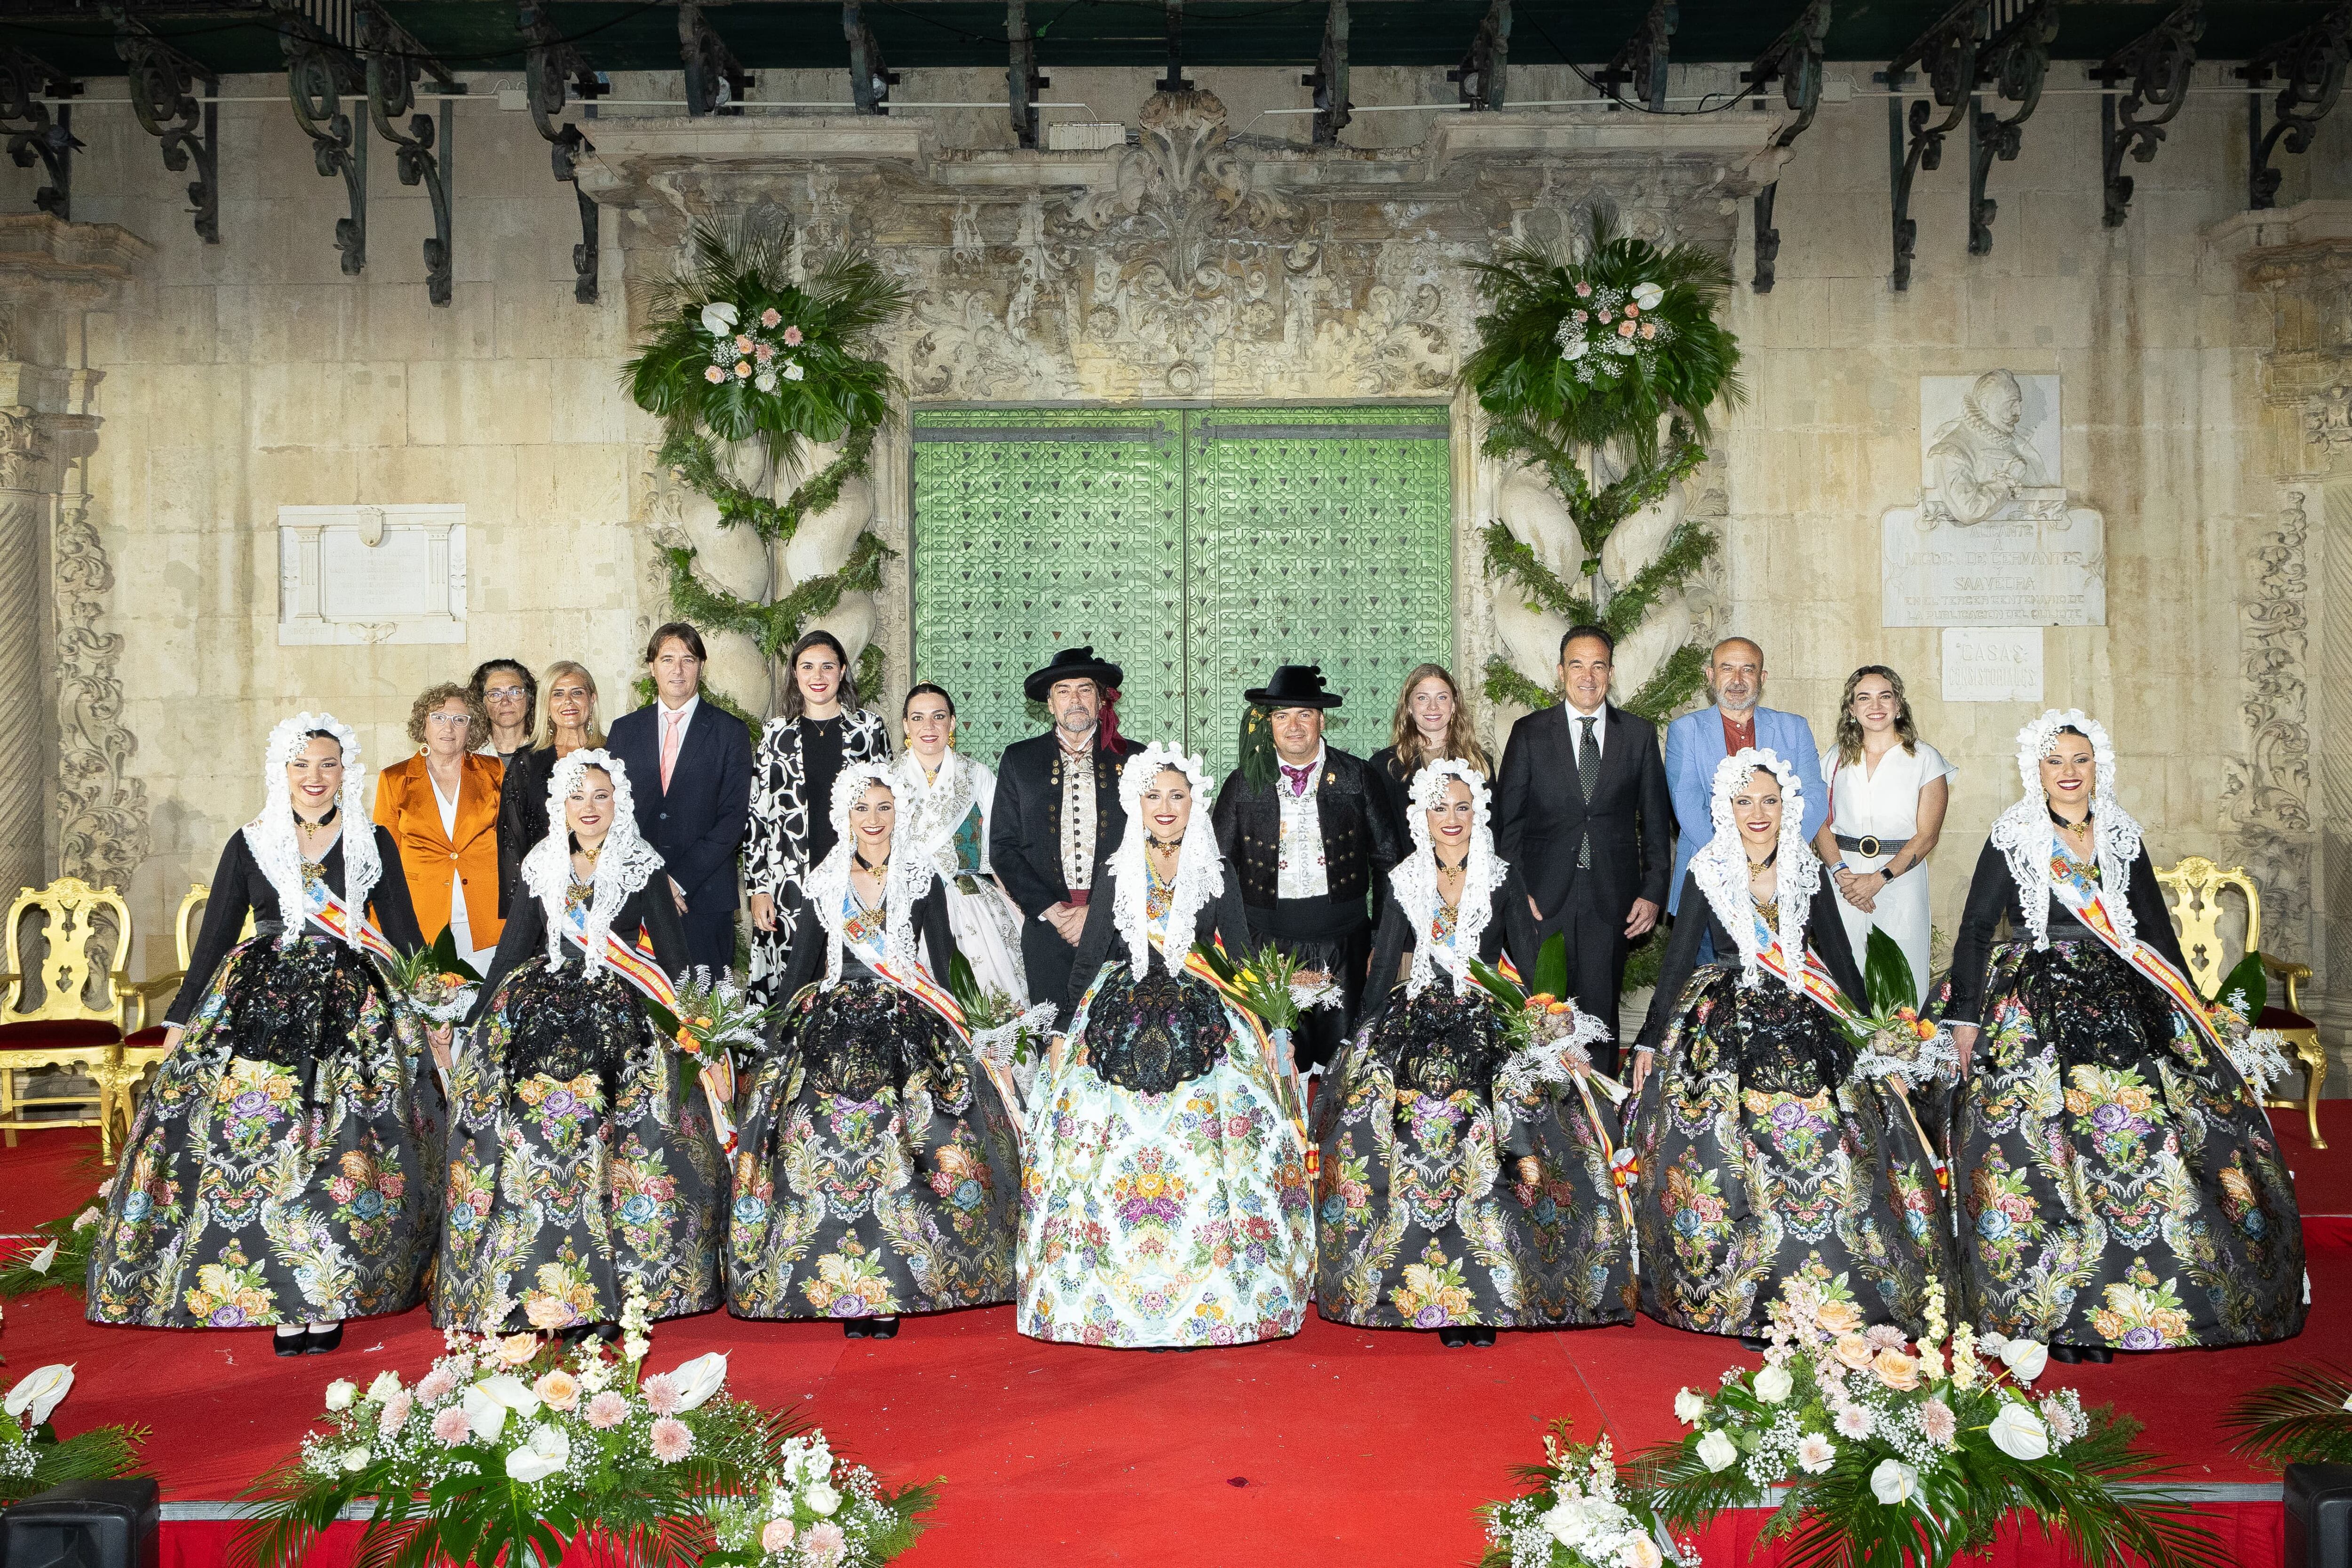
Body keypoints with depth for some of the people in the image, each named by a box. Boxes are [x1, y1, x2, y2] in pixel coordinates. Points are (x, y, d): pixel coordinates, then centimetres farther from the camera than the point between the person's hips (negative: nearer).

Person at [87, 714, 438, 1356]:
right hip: (260, 1009, 1)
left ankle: (327, 1299, 2)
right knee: (262, 1145, -7)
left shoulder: (374, 844, 7)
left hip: (354, 1012, -1)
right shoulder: (250, 845, 8)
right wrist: (180, 1021, 9)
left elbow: (404, 934, 10)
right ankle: (282, 1303, 1)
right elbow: (214, 936, 11)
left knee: (344, 1151, -7)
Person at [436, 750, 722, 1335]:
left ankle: (608, 1293, -12)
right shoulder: (543, 869, 12)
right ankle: (538, 1284, -6)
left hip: (620, 1017, -3)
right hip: (539, 1012, 3)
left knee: (614, 1143, -16)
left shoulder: (642, 870, 4)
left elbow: (674, 956, 3)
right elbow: (512, 949, 16)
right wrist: (476, 1021, 13)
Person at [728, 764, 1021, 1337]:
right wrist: (789, 1027, 6)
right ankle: (844, 1291, -6)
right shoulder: (824, 884, 10)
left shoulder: (922, 880, 6)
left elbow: (941, 961, 6)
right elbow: (799, 967, 13)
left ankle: (890, 1294, -6)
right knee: (826, 1144, -10)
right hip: (832, 1028, 2)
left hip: (908, 1027, -1)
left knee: (902, 1153, -11)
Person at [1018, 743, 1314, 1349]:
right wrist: (1063, 1033, 2)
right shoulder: (1117, 878, 8)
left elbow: (1244, 961, 8)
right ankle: (1117, 1294, 1)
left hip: (1203, 1024, -1)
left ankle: (1208, 1295, -2)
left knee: (1205, 1152, -11)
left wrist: (1263, 1035, 0)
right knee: (1121, 1146, -7)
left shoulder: (1220, 877, 6)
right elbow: (1088, 960, 8)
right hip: (1121, 1023, 1)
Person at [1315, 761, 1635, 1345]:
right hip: (1419, 1025, 1)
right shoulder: (1405, 883, 8)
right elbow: (1382, 969, 10)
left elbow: (1530, 967, 3)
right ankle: (1441, 1298, -7)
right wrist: (1367, 1042, 3)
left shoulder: (1505, 882, 4)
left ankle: (1482, 1298, -10)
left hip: (1492, 1026, -1)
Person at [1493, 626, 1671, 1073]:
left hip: (1611, 901, 1)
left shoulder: (1640, 734, 8)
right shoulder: (1529, 733, 5)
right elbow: (1507, 819, 5)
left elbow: (1656, 819, 10)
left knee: (1601, 1015, 1)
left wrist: (1653, 891, 2)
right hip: (1543, 900, 0)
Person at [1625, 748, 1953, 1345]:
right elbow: (1679, 958, 2)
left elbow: (1839, 955, 13)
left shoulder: (1807, 872, 7)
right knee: (1736, 1148, -14)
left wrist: (1872, 1028, 12)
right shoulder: (1705, 874, 0)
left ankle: (1834, 1289, 3)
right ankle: (1748, 1298, -5)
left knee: (1830, 1147, -9)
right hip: (1727, 1026, -2)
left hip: (1810, 1022, 2)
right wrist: (1650, 1040, 0)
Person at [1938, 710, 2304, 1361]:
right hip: (2033, 1010, -3)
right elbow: (1975, 930, 1)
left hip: (2123, 1001, 4)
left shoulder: (2122, 839, 11)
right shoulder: (2011, 841, 1)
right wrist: (1964, 1016, -3)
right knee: (2043, 1149, -11)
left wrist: (2192, 1011, 17)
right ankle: (2054, 1313, -3)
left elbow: (2156, 929, 17)